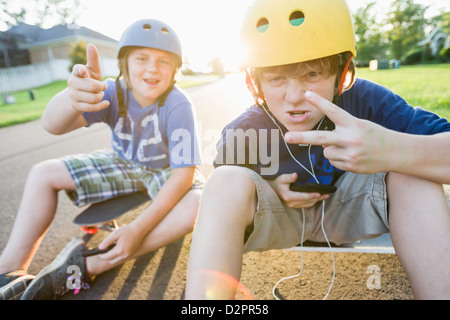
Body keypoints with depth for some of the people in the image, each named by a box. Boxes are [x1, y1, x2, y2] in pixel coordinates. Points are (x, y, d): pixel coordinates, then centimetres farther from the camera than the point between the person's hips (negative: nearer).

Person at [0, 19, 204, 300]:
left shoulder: (179, 105, -27)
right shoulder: (113, 93, -18)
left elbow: (184, 172, -30)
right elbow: (53, 125, -32)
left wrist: (138, 229, -34)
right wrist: (71, 100, -58)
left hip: (166, 171, -3)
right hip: (124, 164, 4)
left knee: (197, 208, -34)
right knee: (43, 174, -3)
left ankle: (87, 266, -24)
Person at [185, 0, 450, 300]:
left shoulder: (364, 100, -22)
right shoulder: (240, 135, -23)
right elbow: (226, 195, -5)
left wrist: (392, 149, -50)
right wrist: (272, 192, -26)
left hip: (347, 210, 2)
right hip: (277, 217, -1)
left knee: (412, 169, -23)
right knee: (229, 179, -32)